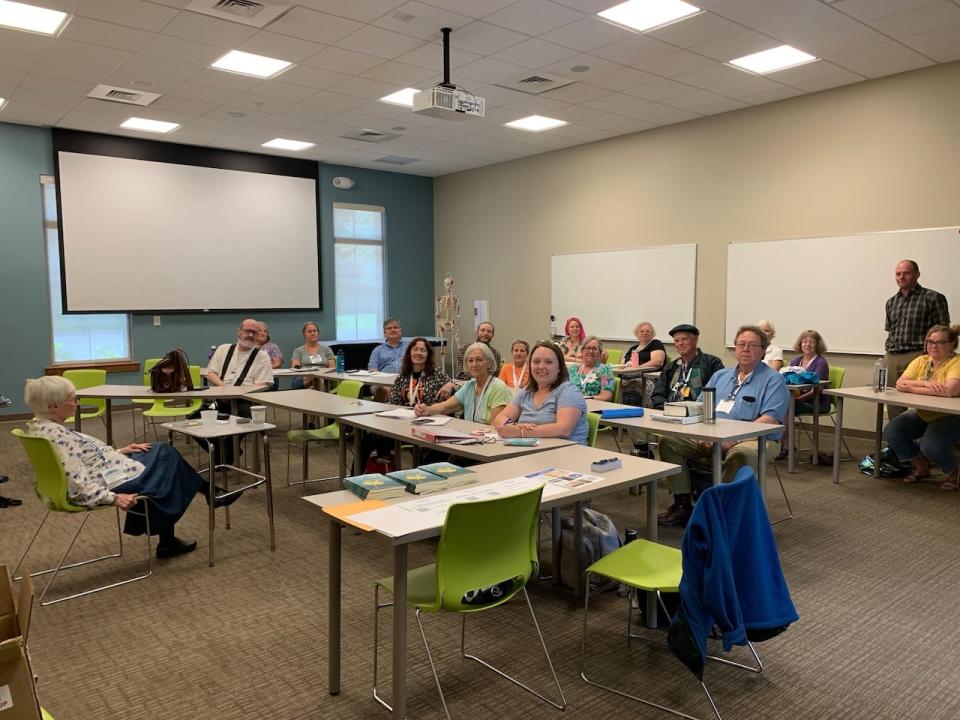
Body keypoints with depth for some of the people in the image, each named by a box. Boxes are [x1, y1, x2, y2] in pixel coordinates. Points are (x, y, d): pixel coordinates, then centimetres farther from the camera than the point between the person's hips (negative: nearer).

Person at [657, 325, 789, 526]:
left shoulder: (773, 379, 1)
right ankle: (683, 504, -8)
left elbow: (770, 419, -12)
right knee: (668, 440, -11)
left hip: (754, 439, -5)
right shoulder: (720, 376, 20)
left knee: (740, 454, -40)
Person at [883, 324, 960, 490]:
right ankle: (921, 467, 12)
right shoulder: (921, 361, 4)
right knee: (891, 433, -14)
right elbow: (900, 383, -8)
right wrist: (925, 383, -27)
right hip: (922, 414, 6)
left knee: (930, 446, -31)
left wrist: (912, 388, -24)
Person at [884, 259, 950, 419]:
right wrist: (887, 355, 15)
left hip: (916, 358, -5)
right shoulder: (891, 302, 18)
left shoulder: (933, 298, 0)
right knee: (892, 409, 7)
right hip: (891, 358, 5)